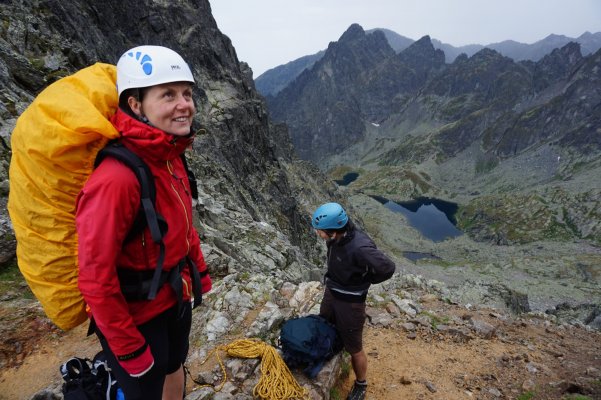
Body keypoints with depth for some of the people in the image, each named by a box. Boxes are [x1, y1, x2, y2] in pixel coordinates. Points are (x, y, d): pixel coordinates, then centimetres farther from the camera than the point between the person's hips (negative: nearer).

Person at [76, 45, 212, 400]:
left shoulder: (171, 156, -5)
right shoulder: (116, 178, -31)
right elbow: (95, 277, -25)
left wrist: (200, 270, 14)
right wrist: (129, 348, -16)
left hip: (176, 296, 7)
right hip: (138, 313, -7)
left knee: (174, 369, 28)